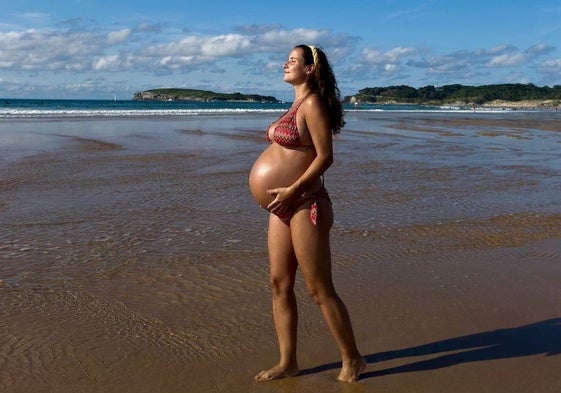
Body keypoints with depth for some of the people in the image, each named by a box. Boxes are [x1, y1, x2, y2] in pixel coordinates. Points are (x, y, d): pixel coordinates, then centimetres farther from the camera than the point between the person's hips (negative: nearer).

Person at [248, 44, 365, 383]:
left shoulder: (312, 104, -12)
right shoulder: (297, 104, 16)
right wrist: (273, 187, 11)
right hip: (284, 206, 10)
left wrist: (293, 190, -21)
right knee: (280, 284, 9)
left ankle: (352, 359, 14)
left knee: (320, 290, -2)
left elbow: (325, 156, -19)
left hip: (306, 206, -9)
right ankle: (288, 362, 19)